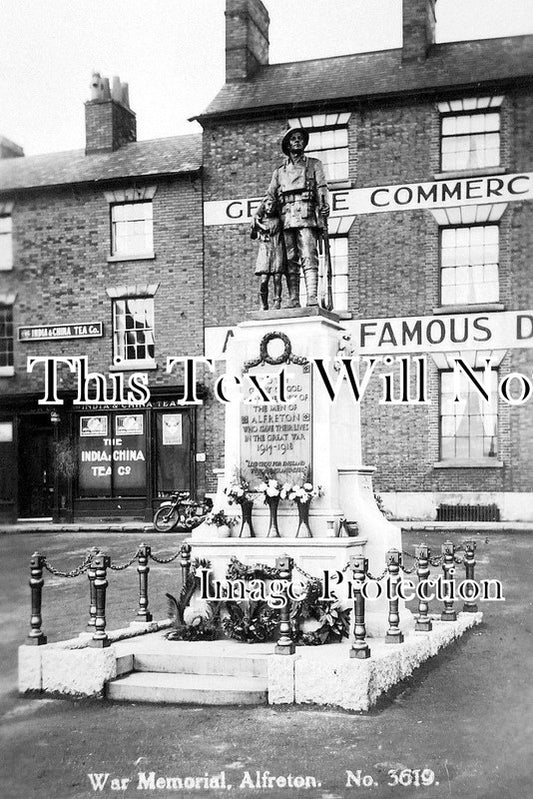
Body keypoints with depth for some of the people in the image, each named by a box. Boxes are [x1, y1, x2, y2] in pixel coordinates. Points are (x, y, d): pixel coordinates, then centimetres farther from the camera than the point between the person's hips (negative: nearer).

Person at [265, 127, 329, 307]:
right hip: (286, 218, 3)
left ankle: (312, 297, -23)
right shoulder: (280, 171, 24)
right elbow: (269, 196, 22)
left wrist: (324, 209, -13)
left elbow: (321, 188, 4)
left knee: (309, 257, -15)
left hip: (306, 216, -3)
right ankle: (293, 300, -6)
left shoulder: (314, 165, 17)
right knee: (290, 261, -3)